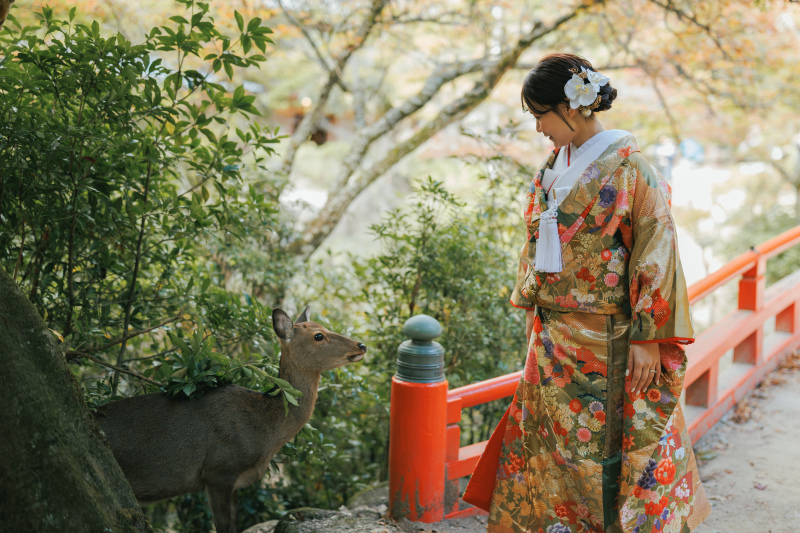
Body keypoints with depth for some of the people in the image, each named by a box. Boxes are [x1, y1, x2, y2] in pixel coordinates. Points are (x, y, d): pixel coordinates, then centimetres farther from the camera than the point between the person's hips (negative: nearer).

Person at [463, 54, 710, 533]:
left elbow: (655, 250, -14)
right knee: (544, 441, 12)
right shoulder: (554, 166, 10)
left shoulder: (628, 167, -12)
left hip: (606, 343, -7)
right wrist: (534, 312, 16)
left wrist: (648, 337, -16)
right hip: (552, 339, 7)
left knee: (605, 441, 2)